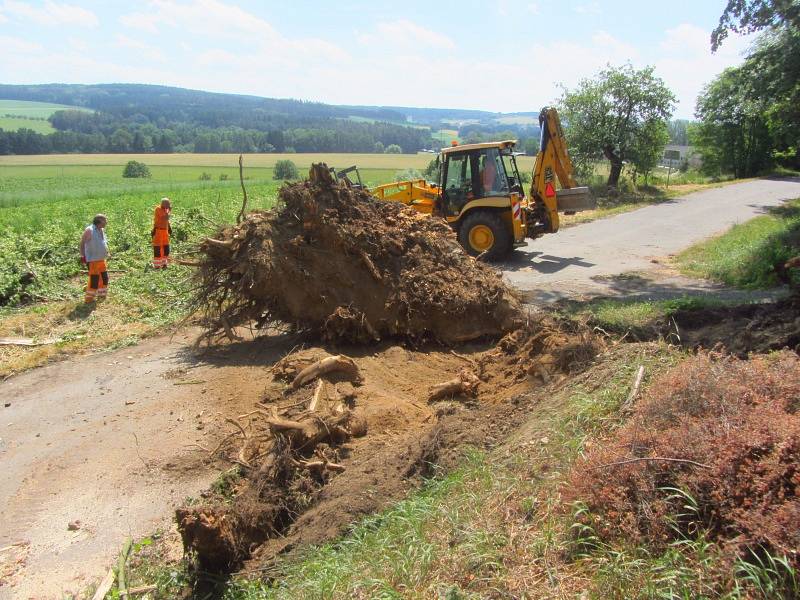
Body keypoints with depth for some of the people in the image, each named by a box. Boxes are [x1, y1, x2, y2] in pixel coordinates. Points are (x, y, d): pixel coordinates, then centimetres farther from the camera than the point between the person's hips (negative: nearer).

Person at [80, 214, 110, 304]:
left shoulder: (102, 230, 10)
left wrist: (106, 253, 20)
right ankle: (89, 298, 5)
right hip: (93, 260, -8)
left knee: (104, 278, 15)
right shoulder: (89, 230, -14)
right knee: (94, 279, -6)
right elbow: (82, 243, -11)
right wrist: (82, 256, -12)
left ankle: (101, 296, 30)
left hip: (102, 259, 8)